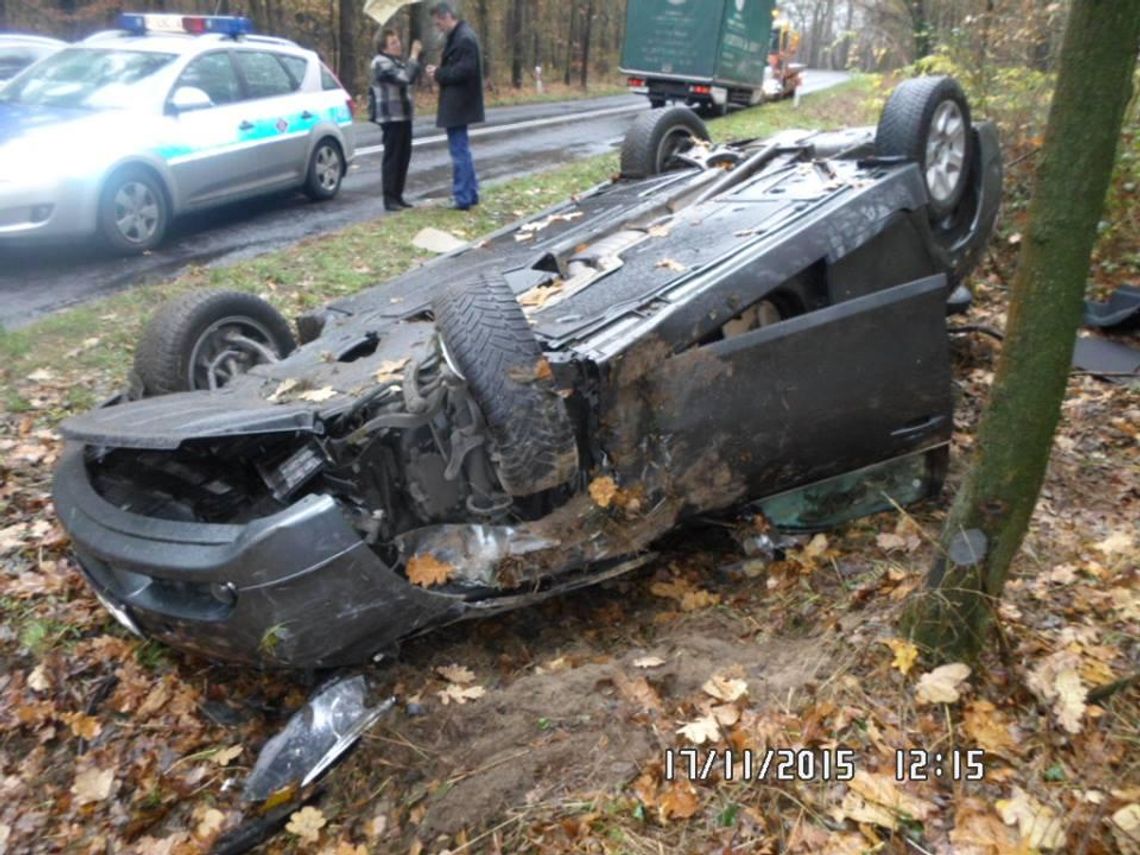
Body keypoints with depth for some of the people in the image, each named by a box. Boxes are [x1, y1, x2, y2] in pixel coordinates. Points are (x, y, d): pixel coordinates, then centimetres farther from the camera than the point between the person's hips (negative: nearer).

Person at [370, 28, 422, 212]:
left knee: (403, 156, 11)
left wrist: (414, 57, 7)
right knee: (392, 157, -7)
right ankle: (389, 199, -4)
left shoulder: (396, 61, 16)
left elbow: (410, 78, 18)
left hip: (403, 115, 9)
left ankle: (398, 196, 18)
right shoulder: (381, 62, -12)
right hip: (391, 117, -9)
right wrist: (414, 56, -18)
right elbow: (404, 77, -24)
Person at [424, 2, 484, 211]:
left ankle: (463, 199, -2)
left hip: (457, 104, -11)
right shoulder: (458, 35, 14)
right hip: (457, 102, 11)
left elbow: (464, 70, -24)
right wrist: (440, 71, 4)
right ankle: (470, 194, 23)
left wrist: (439, 74, -14)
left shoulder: (463, 38, -17)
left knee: (459, 151, -6)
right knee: (462, 150, 16)